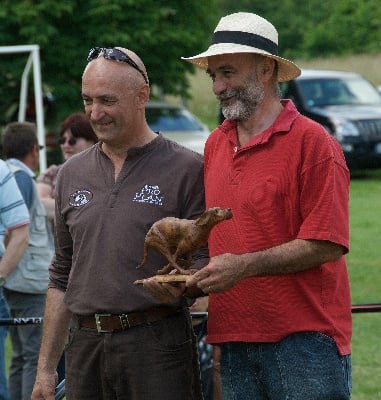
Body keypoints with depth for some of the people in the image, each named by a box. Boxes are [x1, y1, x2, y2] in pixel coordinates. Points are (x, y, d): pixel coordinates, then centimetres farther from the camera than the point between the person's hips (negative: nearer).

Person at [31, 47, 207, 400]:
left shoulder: (186, 168, -2)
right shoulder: (72, 174, 14)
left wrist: (180, 284, -27)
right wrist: (45, 367, 15)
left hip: (157, 344, -4)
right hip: (84, 346, 5)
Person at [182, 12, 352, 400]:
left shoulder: (311, 141, -7)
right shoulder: (215, 145, 12)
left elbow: (327, 245, -13)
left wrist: (244, 266, -18)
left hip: (304, 340, -6)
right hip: (235, 345, 6)